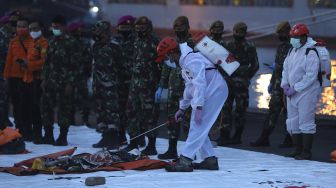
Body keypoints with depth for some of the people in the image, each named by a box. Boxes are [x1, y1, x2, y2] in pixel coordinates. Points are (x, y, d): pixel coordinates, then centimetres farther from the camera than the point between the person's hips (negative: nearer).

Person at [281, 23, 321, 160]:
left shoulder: (311, 53, -15)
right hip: (292, 93, 9)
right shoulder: (292, 51, 12)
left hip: (306, 93, -9)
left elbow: (311, 76, -20)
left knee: (305, 122, -7)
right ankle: (298, 150, 21)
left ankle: (306, 152, -2)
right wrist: (285, 84, 2)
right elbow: (286, 68, 18)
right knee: (292, 122, 12)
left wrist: (295, 89, -19)